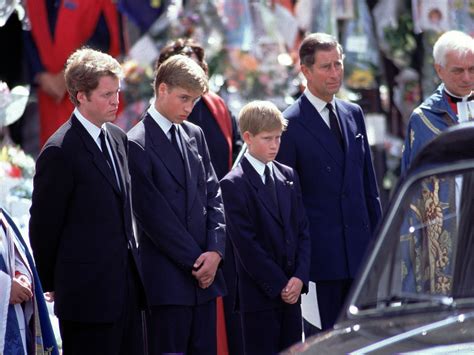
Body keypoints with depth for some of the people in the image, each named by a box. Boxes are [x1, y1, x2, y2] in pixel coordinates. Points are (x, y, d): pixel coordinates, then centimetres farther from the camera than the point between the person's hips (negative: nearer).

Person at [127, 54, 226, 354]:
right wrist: (195, 261, -9)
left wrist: (215, 251, -3)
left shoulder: (195, 135, 13)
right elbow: (154, 215, -11)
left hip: (205, 273, 6)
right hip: (167, 279, -6)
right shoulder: (137, 145, -8)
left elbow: (213, 195, 12)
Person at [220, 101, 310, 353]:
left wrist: (300, 277, -5)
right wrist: (278, 285, -13)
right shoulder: (234, 185, -7)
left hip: (291, 289, 6)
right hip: (259, 293, -6)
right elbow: (246, 244, -11)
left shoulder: (288, 177, 12)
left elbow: (302, 231, 10)